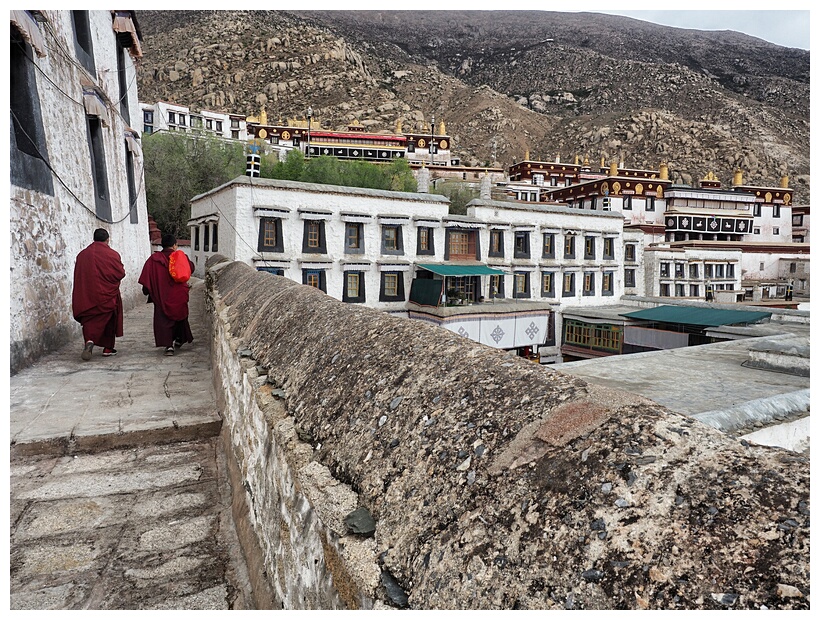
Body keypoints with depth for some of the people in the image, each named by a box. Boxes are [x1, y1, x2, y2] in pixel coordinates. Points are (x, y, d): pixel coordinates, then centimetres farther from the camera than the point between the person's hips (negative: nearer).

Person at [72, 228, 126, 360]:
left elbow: (78, 276, 8)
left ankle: (89, 340, -20)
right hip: (108, 295, -2)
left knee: (90, 320, 7)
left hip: (87, 295, 2)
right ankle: (108, 348, 16)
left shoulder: (82, 255, 3)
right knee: (109, 321, 11)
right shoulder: (112, 254, -9)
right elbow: (120, 274, -7)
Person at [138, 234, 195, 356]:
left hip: (161, 295, -1)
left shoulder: (154, 259, -6)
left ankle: (168, 345, -13)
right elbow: (191, 268, 13)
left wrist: (147, 291, 4)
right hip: (179, 295, 1)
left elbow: (147, 277, -7)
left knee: (164, 319, 0)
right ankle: (179, 339, 32)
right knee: (179, 316, 21)